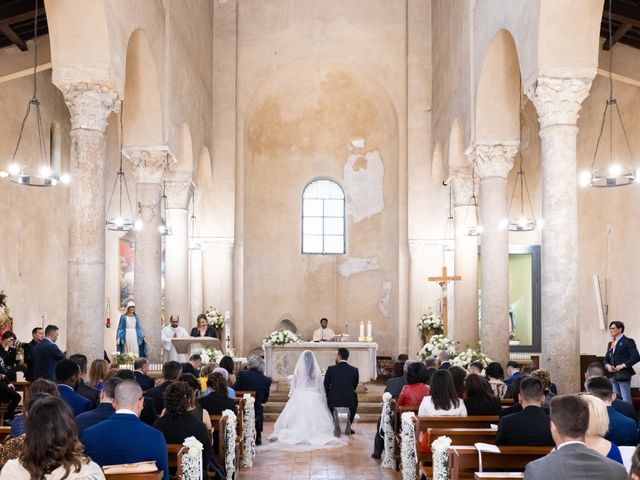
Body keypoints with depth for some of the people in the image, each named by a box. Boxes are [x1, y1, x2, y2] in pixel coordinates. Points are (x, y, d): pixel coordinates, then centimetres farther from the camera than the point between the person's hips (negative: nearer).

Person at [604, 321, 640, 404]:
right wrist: (607, 365, -2)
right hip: (613, 375, 7)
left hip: (623, 375, -7)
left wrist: (623, 366, -18)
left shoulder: (628, 341, -3)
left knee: (626, 400, -6)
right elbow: (606, 358, 21)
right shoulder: (610, 344, 18)